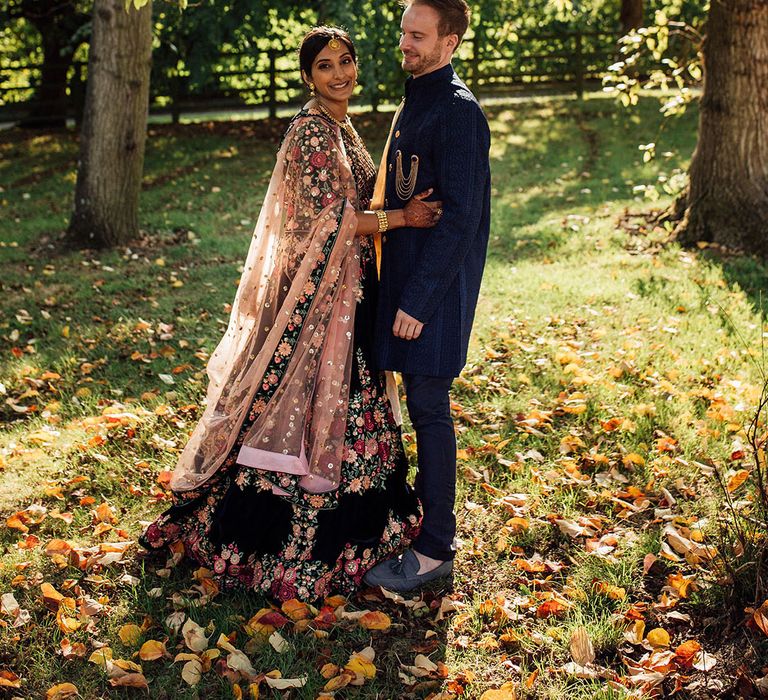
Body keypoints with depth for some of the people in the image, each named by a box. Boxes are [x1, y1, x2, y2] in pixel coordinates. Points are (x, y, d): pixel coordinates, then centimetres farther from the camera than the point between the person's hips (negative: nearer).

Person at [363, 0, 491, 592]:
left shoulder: (458, 111, -14)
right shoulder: (415, 103, 16)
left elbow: (461, 216, -20)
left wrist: (418, 298, -22)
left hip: (437, 284, -9)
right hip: (408, 274, 9)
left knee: (428, 405, -5)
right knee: (421, 403, 14)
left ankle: (436, 549, 5)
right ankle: (427, 514, 27)